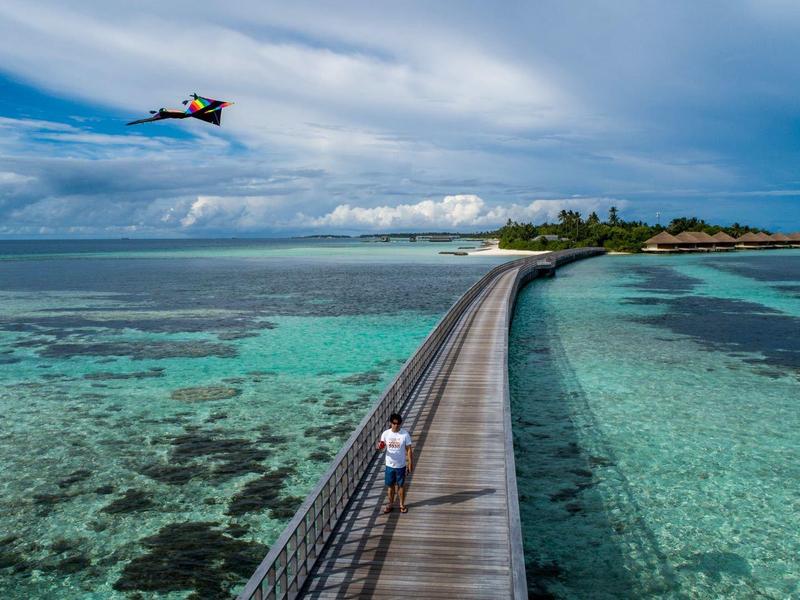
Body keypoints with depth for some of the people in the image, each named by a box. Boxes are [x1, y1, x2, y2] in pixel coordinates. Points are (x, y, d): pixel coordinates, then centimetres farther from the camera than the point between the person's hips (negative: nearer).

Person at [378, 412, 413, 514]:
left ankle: (402, 504, 31)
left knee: (401, 485, 13)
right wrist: (379, 447, -25)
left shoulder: (405, 434, -14)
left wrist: (410, 463, -8)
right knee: (390, 485, 15)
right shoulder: (385, 434, -9)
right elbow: (382, 447, 0)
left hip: (401, 465, -1)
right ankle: (390, 504, 33)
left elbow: (409, 450, -8)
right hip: (389, 465, 2)